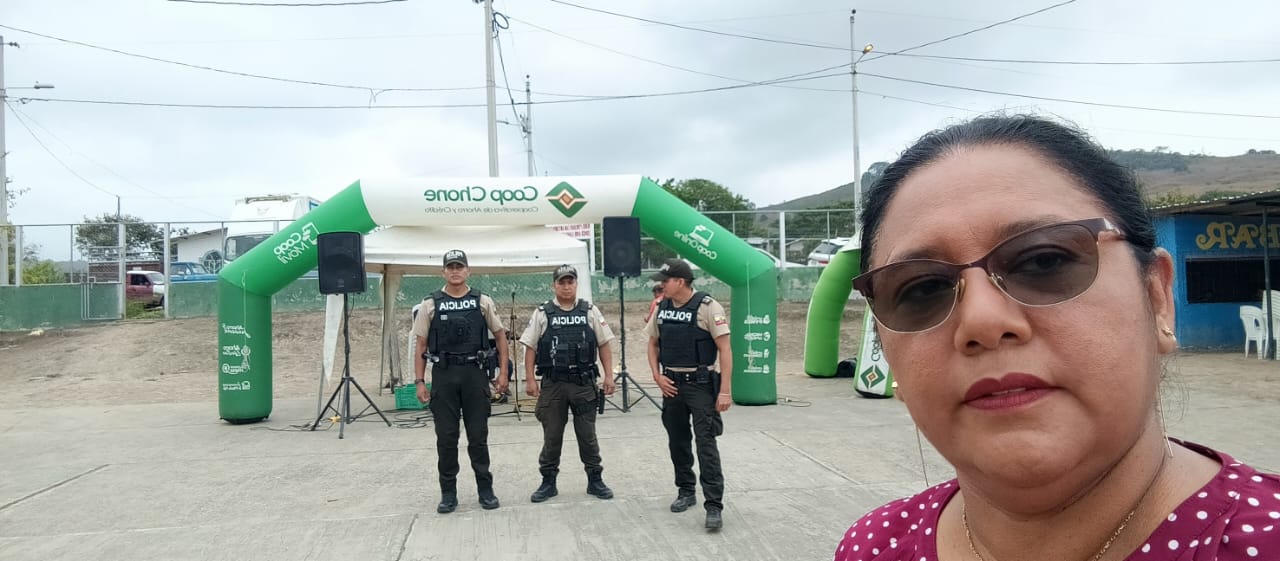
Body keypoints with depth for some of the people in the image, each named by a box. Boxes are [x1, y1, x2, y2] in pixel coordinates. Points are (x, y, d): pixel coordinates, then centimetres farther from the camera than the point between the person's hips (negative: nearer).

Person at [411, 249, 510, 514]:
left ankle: (485, 489, 16)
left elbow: (500, 335, 9)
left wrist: (503, 372, 2)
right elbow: (421, 346, 5)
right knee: (446, 437, 5)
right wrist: (419, 382, -2)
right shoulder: (430, 304, 4)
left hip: (475, 374, 0)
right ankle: (448, 493, 16)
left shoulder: (483, 301, 4)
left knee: (478, 436, 5)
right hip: (443, 375, 0)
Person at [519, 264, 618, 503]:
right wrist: (530, 380, -4)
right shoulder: (542, 313, 1)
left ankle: (595, 481, 18)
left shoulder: (590, 312, 5)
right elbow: (530, 347, 1)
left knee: (587, 434, 7)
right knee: (552, 436, 7)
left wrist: (609, 375, 0)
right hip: (553, 384, 0)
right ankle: (548, 482, 18)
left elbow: (604, 345, 7)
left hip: (584, 383, 1)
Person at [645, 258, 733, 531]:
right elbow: (653, 344, 17)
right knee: (677, 441, 14)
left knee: (706, 443, -8)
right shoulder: (662, 308, 6)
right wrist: (657, 376, 2)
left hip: (700, 384, -6)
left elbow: (724, 349, -13)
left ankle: (714, 505, -5)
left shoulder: (707, 307, -12)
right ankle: (685, 492, 31)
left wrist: (725, 390, -18)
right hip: (671, 384, 6)